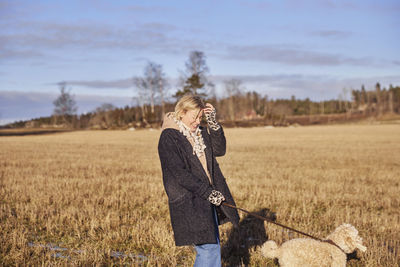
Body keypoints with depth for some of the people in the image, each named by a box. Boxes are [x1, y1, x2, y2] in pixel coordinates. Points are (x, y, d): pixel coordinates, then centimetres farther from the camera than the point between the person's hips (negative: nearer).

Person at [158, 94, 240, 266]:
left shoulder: (200, 132, 13)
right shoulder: (169, 137, -13)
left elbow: (220, 149, 4)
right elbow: (179, 172, -18)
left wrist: (213, 123, -5)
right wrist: (207, 192, -18)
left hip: (208, 197, 8)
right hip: (188, 201, -8)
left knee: (213, 246, 13)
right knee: (208, 248, -8)